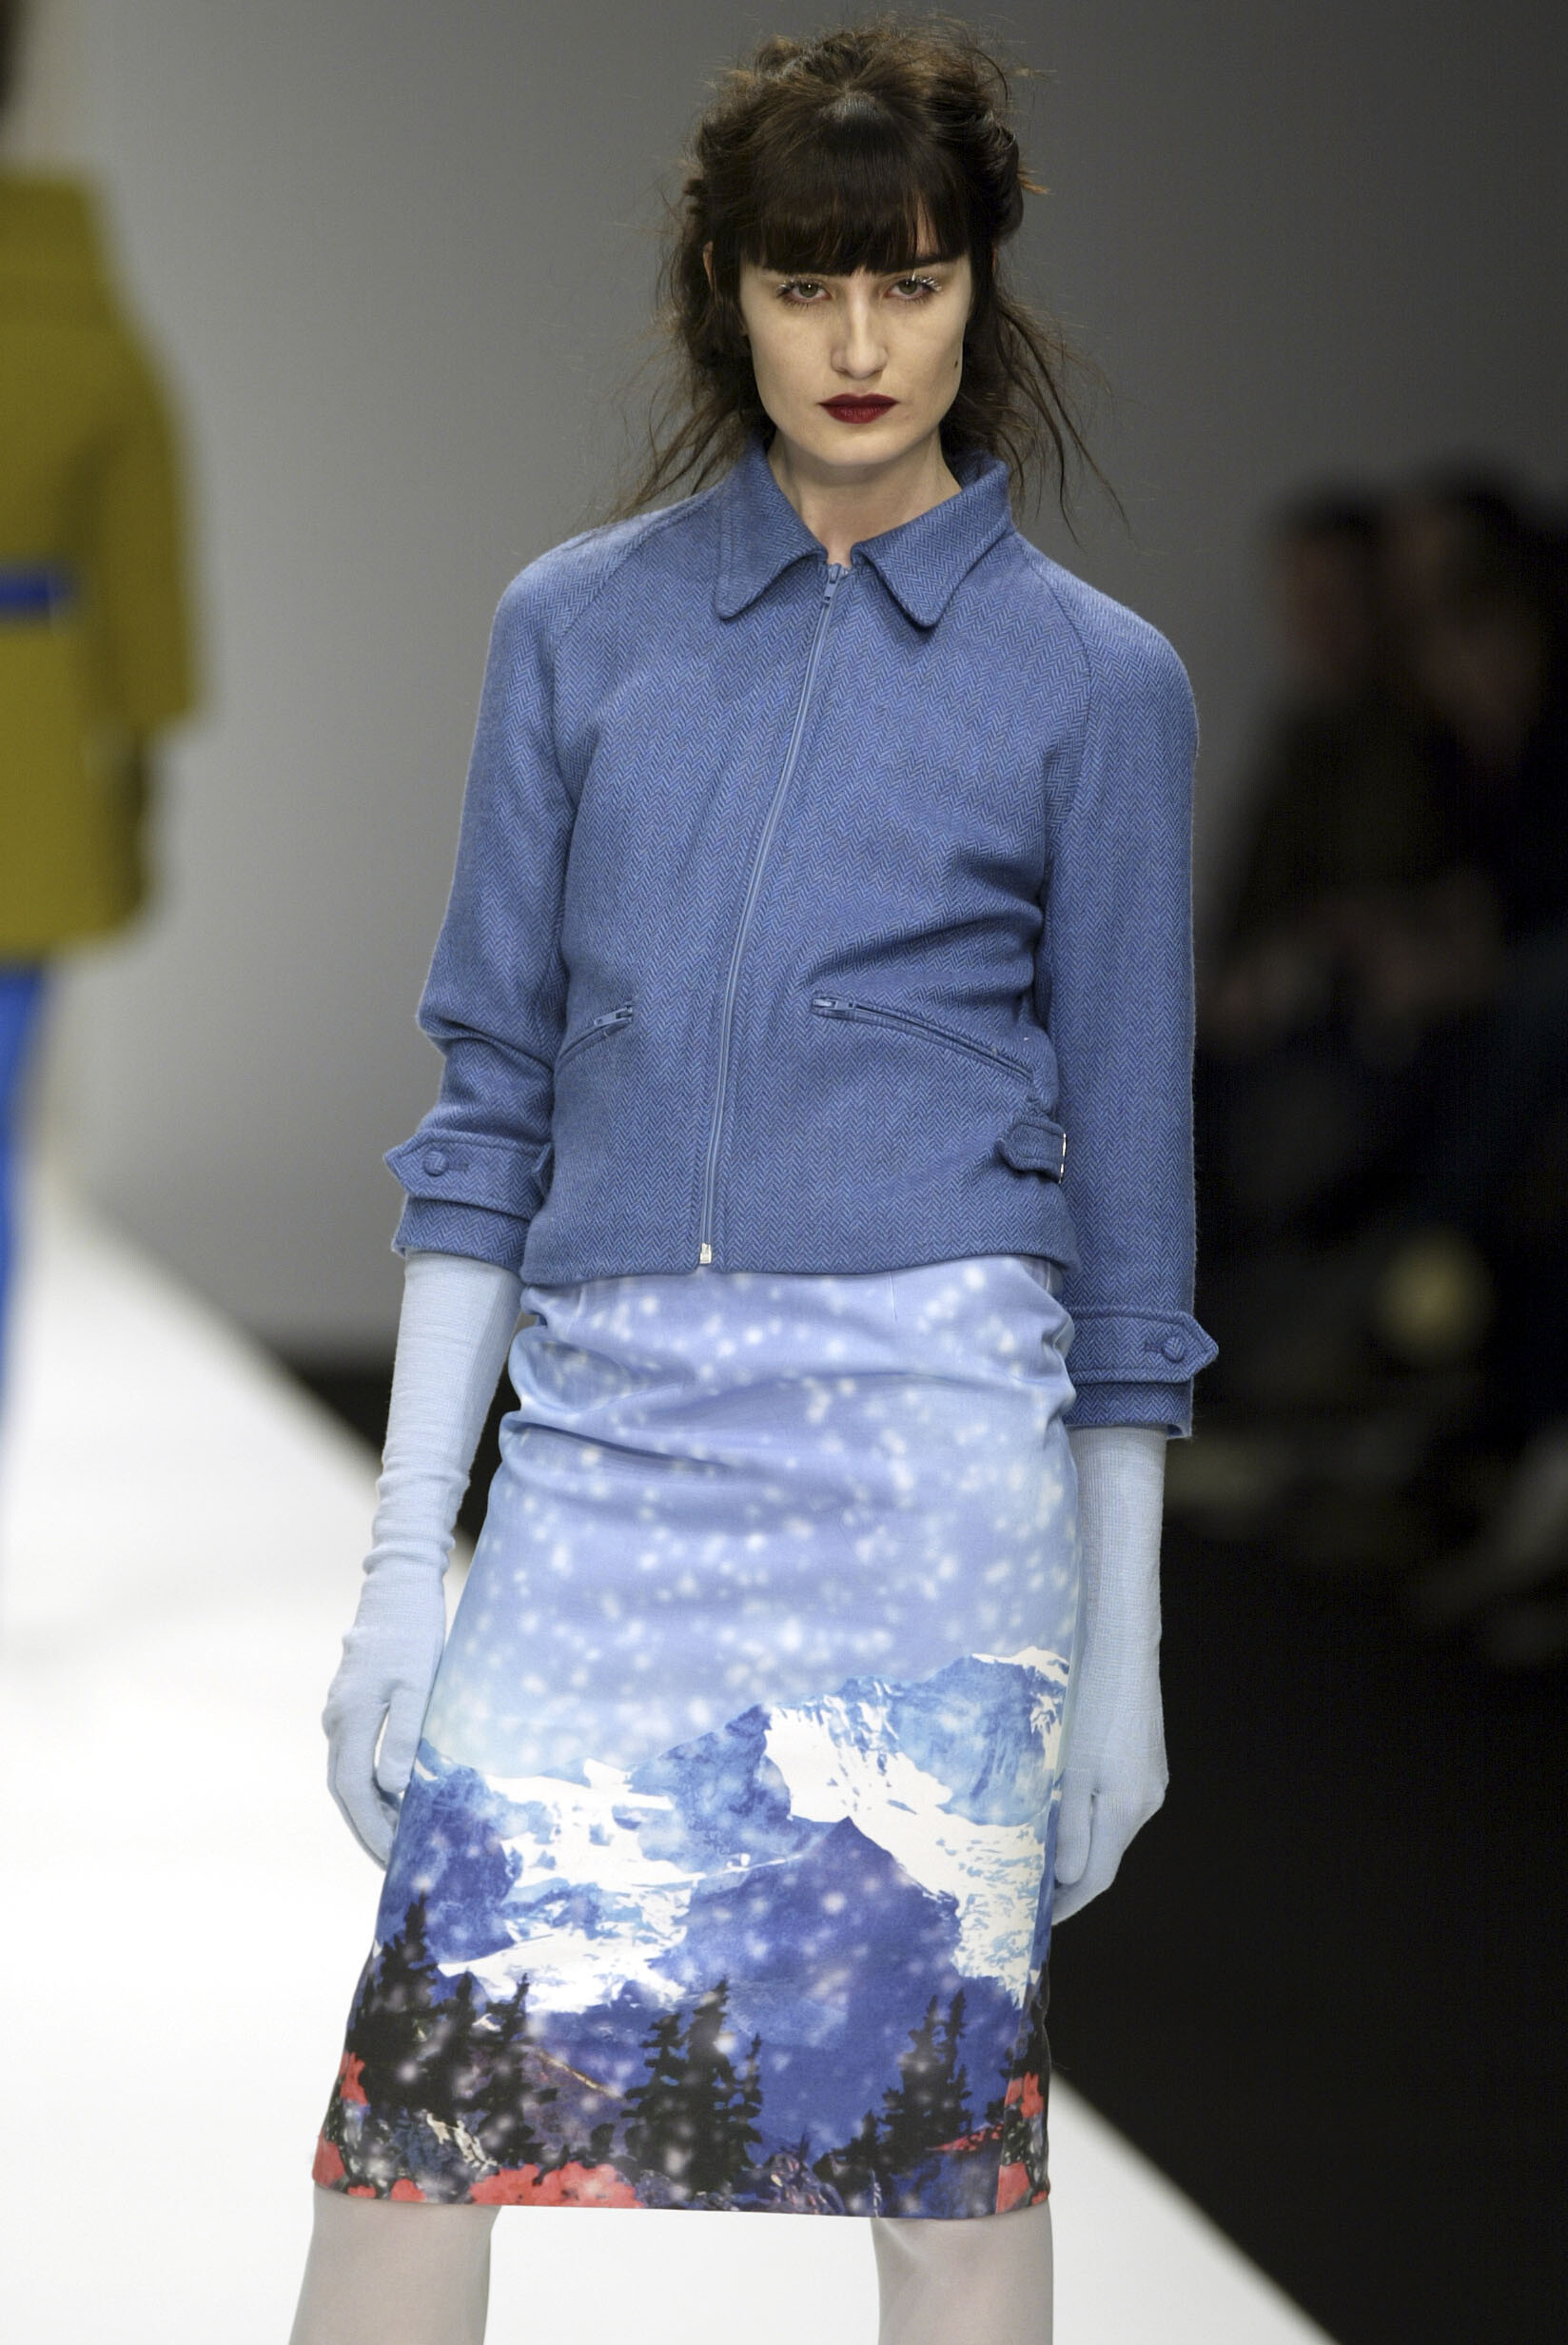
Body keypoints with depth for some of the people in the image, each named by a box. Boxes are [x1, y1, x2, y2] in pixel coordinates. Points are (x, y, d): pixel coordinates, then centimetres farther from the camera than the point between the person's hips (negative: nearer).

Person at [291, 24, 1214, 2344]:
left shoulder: (1093, 680, 4)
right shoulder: (576, 625, 10)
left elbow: (1127, 1171, 7)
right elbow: (492, 1100, 10)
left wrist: (1121, 1643, 7)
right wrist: (406, 1555, 5)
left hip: (927, 1442, -2)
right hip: (602, 1434, 2)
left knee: (942, 2147, 1)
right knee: (421, 2117, -3)